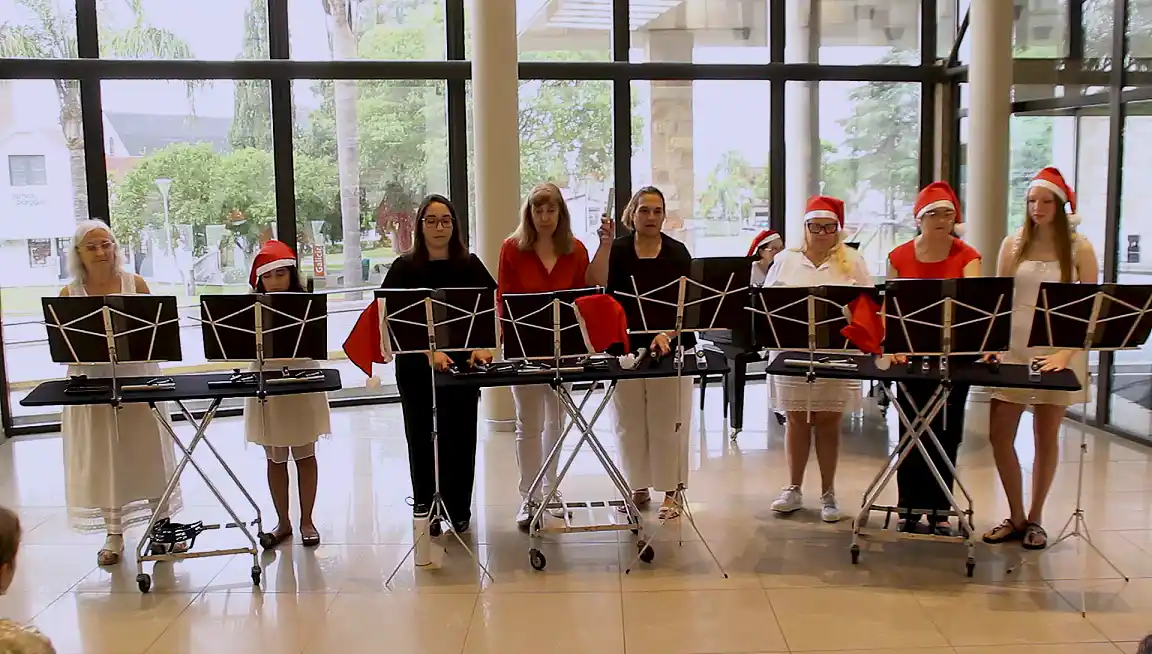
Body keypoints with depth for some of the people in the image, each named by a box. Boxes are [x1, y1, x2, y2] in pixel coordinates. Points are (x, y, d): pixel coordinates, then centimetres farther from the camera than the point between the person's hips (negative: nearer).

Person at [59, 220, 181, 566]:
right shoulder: (69, 294, 1)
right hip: (92, 383, 0)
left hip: (138, 377, 0)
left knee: (149, 453, 7)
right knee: (103, 459, 6)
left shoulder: (135, 283, 1)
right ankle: (113, 535, 17)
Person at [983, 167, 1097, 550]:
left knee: (1046, 436, 7)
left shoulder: (1079, 249, -2)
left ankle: (1034, 519, 22)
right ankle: (1016, 518, 17)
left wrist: (1067, 352, -18)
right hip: (1014, 348, 2)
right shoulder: (1014, 244, 5)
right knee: (999, 434, 0)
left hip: (1057, 350, -2)